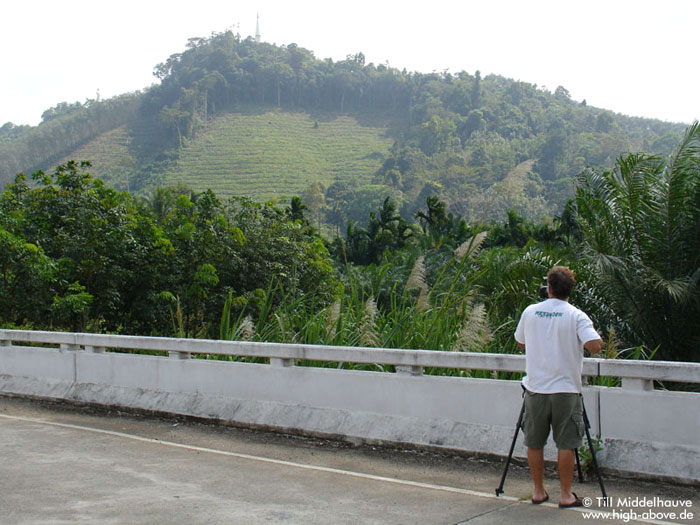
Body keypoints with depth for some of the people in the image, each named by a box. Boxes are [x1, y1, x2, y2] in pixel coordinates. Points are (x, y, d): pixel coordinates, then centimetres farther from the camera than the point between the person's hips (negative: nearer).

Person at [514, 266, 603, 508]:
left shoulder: (530, 312, 3)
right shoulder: (576, 316, -7)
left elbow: (520, 343, 16)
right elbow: (595, 346, -17)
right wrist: (598, 338, 4)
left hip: (535, 388, 3)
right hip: (565, 389, -2)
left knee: (534, 443, 12)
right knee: (566, 444, 5)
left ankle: (538, 491, 19)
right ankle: (566, 495, 9)